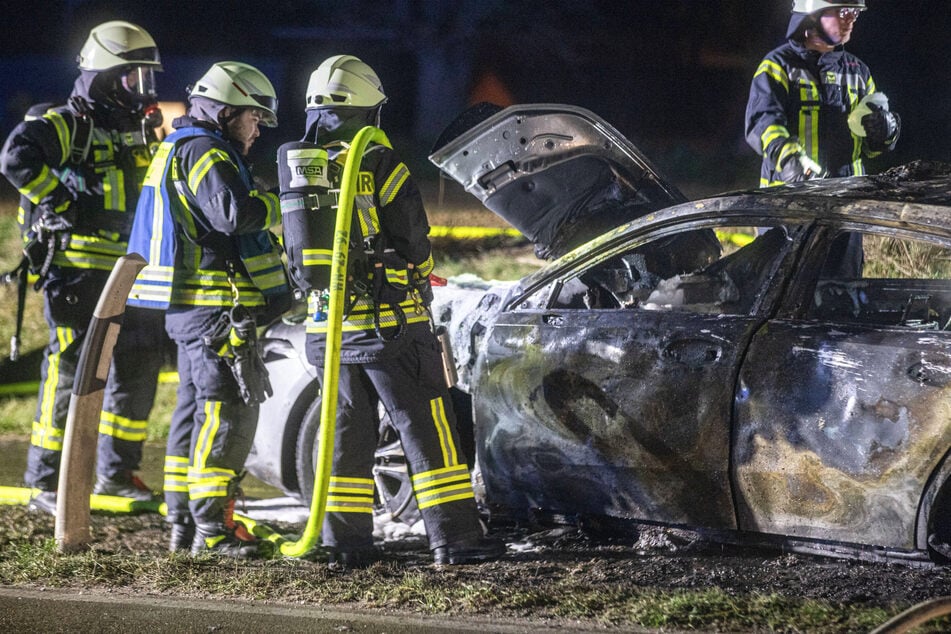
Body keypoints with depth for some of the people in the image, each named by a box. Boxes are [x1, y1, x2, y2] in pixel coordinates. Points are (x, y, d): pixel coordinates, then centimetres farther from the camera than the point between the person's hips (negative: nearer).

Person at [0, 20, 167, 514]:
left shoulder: (137, 132, 17)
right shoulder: (65, 124, -9)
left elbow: (151, 192, 33)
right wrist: (63, 204, -24)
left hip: (125, 274, 8)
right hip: (73, 271, -8)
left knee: (138, 367, 10)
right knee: (69, 373, -8)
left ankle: (116, 471, 24)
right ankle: (45, 483, -3)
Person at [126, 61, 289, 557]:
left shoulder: (179, 149, 21)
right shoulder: (204, 152, -13)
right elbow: (235, 213, -28)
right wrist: (283, 204, -13)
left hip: (189, 308, 11)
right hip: (217, 309, -11)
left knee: (195, 410, 13)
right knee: (227, 413, -10)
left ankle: (182, 523, 16)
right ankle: (211, 529, -11)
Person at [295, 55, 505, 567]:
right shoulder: (379, 166, -12)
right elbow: (415, 242, -7)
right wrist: (419, 276, 14)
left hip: (327, 327, 6)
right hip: (389, 323, -6)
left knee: (348, 430, 12)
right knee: (426, 428, -1)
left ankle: (345, 541, 11)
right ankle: (454, 536, -3)